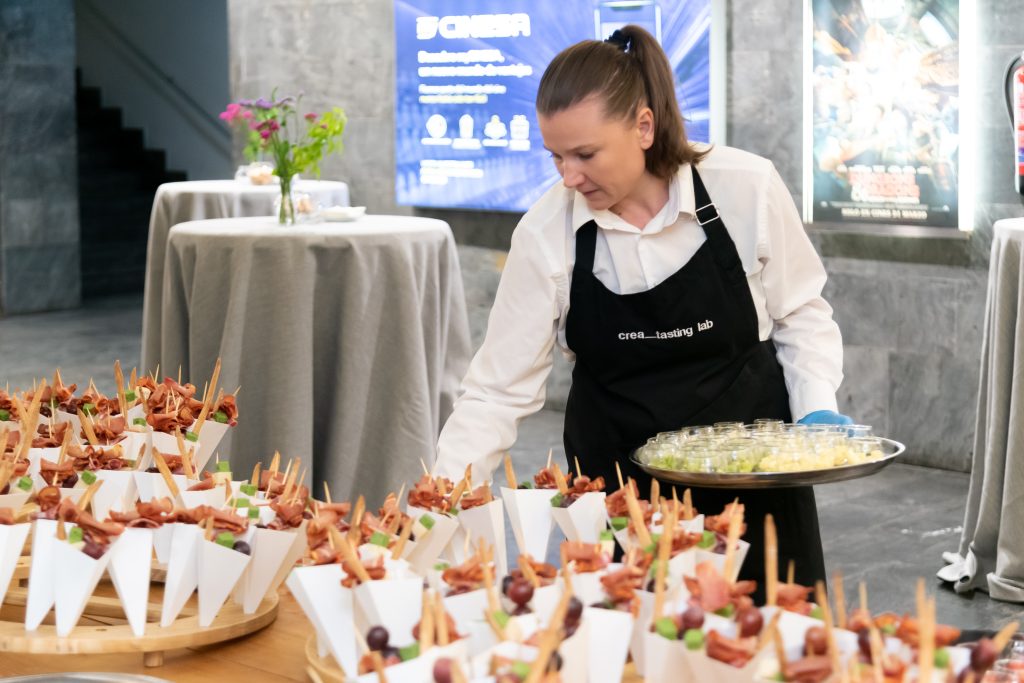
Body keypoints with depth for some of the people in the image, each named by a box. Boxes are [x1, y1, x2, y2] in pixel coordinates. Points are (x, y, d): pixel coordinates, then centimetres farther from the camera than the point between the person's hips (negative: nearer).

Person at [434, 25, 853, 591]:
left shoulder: (747, 188, -12)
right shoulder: (545, 233, -11)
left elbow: (799, 313, 3)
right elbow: (498, 392, -8)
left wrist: (817, 408, -11)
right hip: (617, 481, 0)